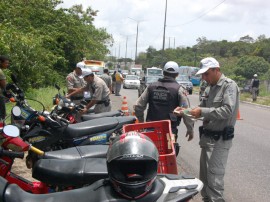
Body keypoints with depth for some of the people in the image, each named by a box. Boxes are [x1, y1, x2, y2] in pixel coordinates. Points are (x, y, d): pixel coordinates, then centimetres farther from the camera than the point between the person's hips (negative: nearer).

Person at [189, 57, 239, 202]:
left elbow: (227, 111, -25)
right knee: (204, 174, 16)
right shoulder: (209, 88, 12)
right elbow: (203, 107, 16)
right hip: (207, 136, 9)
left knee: (214, 177, -8)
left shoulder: (229, 85, -13)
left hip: (220, 139, -9)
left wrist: (202, 112, -26)